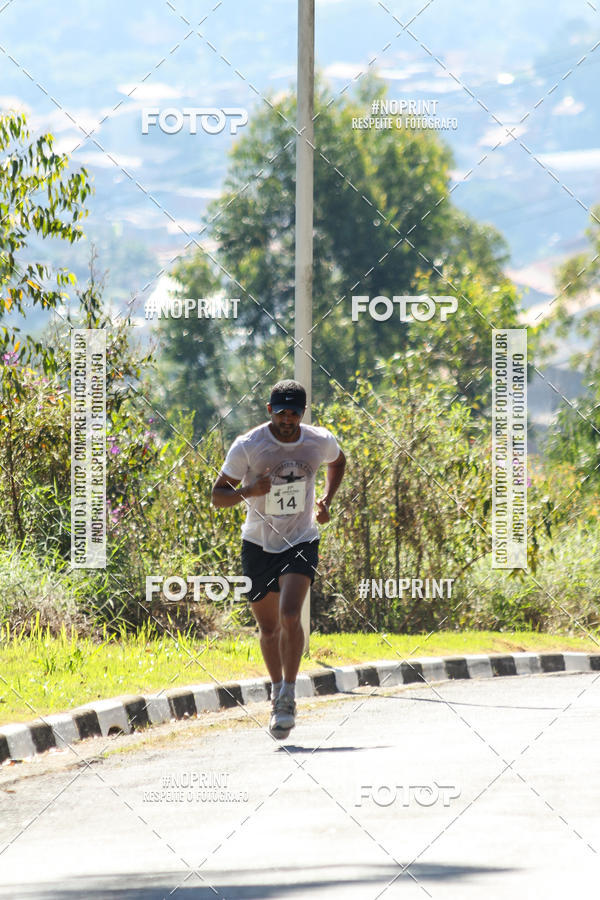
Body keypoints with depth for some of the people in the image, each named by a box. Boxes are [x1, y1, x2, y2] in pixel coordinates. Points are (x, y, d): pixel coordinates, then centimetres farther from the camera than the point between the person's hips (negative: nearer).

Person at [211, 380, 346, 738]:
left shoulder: (321, 441, -7)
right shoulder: (247, 446, -14)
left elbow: (339, 462, 19)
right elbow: (218, 495, -7)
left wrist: (327, 500, 4)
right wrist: (247, 491, -28)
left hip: (301, 543, -1)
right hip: (259, 544, 1)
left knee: (290, 615, -21)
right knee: (269, 627, 9)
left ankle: (289, 695, -9)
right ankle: (278, 690, 31)